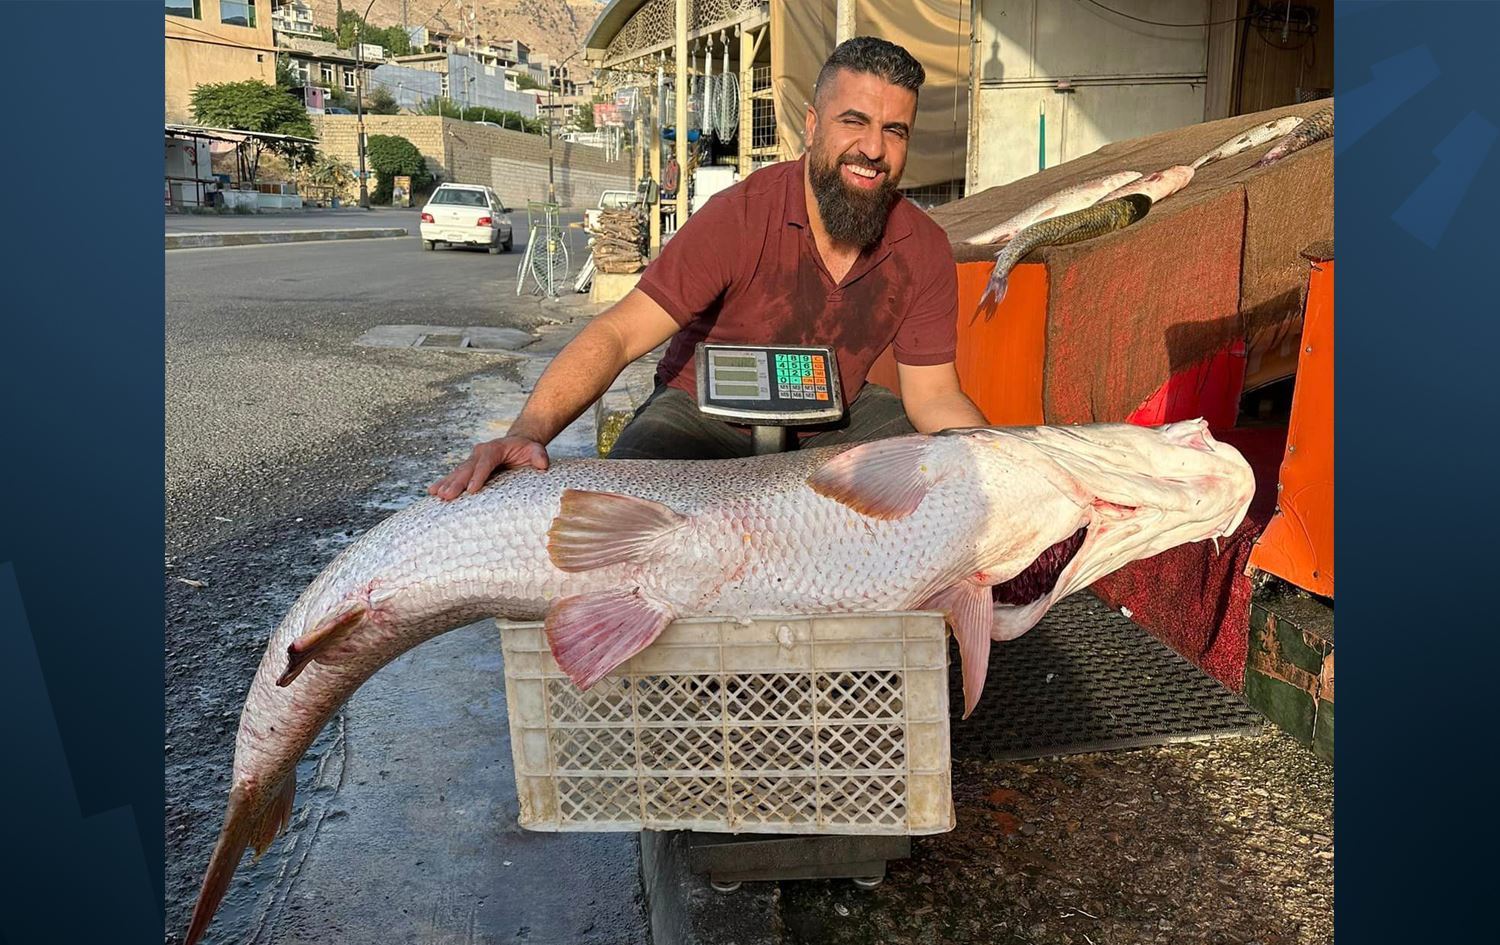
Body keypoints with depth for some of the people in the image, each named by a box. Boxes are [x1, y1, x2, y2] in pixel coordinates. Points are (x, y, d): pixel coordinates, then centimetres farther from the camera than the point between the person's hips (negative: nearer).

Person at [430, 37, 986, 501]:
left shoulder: (923, 248, -10)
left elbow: (934, 397, -5)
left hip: (836, 418, 4)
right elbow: (618, 335, -28)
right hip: (705, 413, -4)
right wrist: (527, 432, -42)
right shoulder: (740, 216, -23)